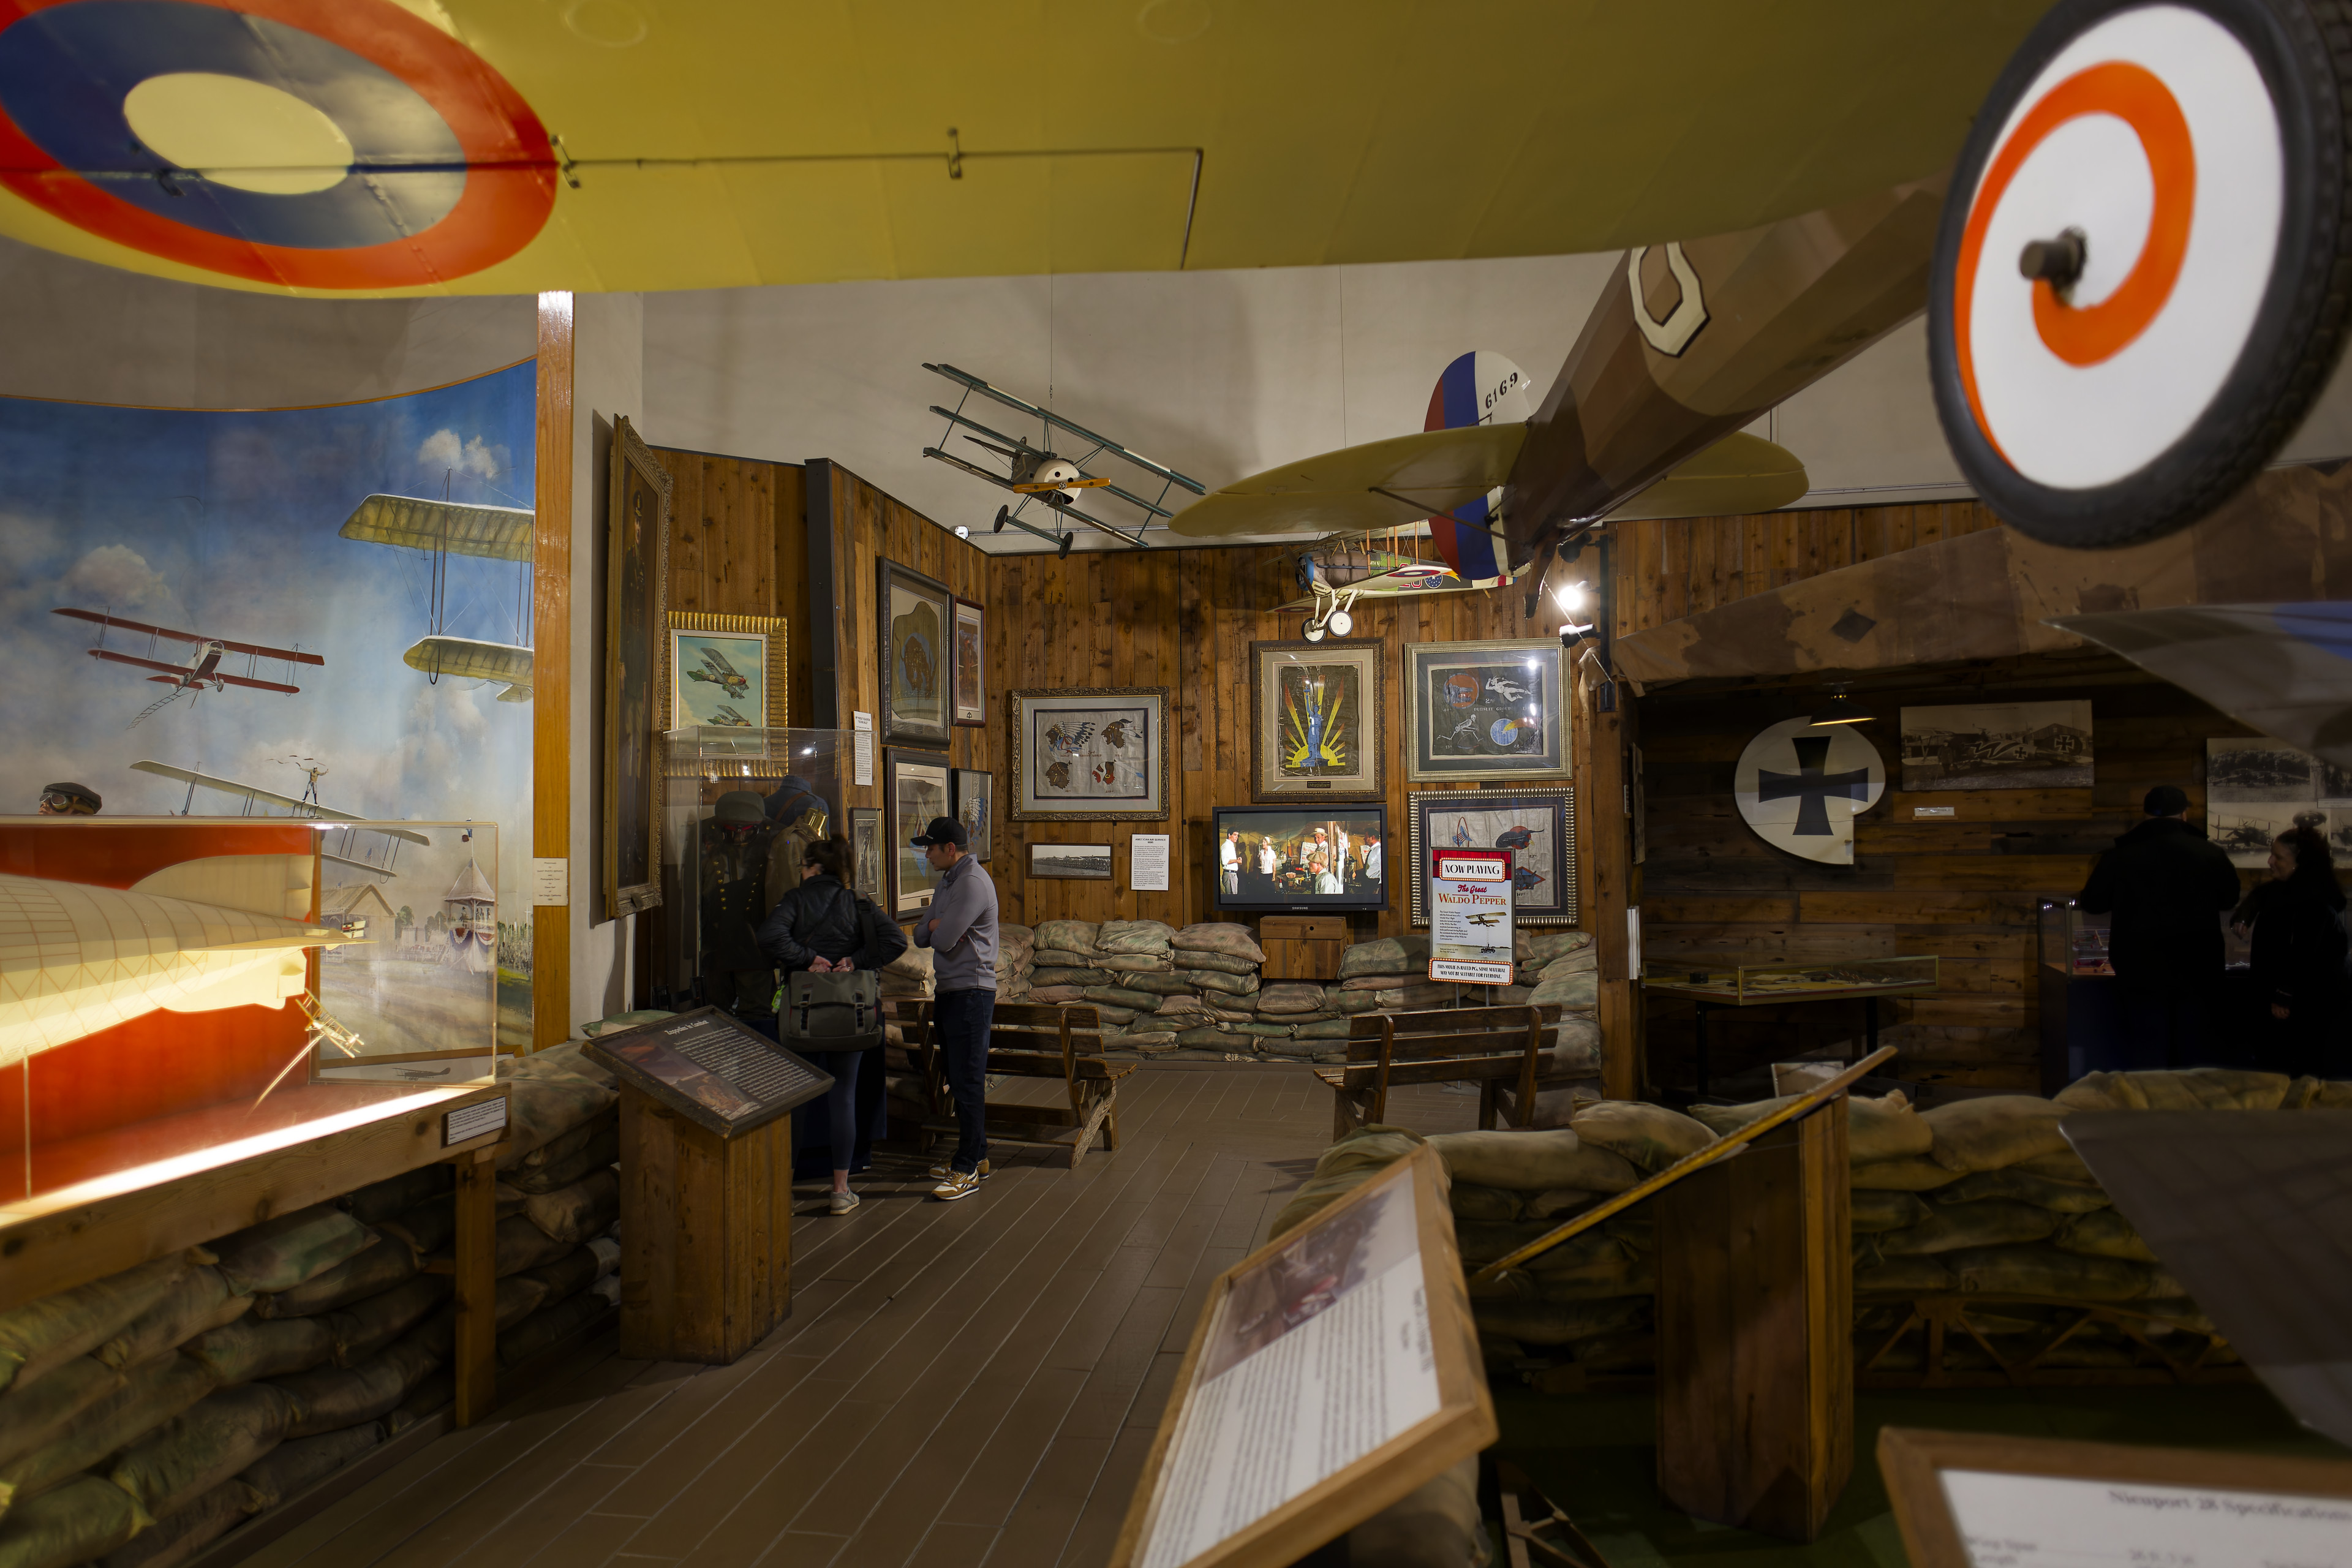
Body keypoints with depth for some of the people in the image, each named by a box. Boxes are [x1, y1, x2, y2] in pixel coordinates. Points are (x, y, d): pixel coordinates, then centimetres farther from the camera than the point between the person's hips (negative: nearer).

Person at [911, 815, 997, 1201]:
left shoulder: (973, 882, -16)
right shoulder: (945, 883, 17)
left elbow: (943, 940, -21)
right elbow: (921, 937, 14)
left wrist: (936, 928, 1)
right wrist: (934, 926, -7)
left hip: (971, 992, -10)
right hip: (948, 991, 10)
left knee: (968, 1080, -5)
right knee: (957, 1078, 15)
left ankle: (968, 1169, 1)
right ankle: (975, 1155, 26)